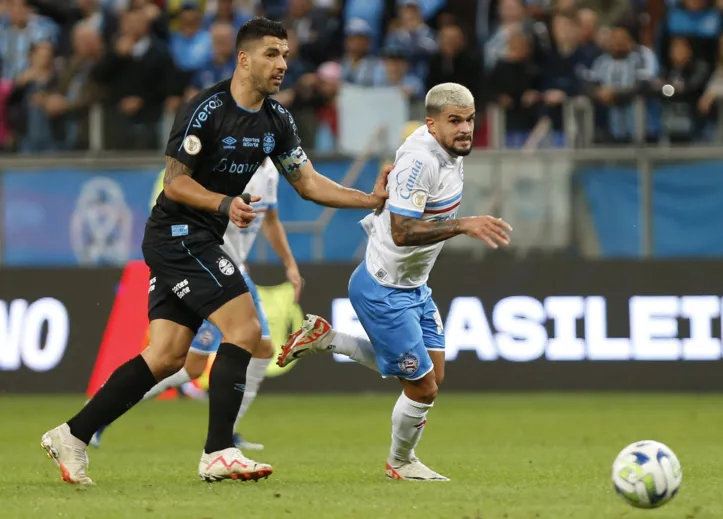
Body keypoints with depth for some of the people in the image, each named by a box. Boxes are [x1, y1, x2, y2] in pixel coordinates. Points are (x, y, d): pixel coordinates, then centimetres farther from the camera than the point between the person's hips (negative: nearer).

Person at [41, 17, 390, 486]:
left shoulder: (277, 120, 8)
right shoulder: (206, 110, -17)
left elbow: (308, 182, 12)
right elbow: (175, 183, -17)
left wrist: (371, 199, 1)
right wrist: (225, 204, -32)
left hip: (199, 242, 9)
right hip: (179, 233, -9)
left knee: (167, 356, 3)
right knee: (245, 327, -16)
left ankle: (72, 435, 7)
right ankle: (219, 454, -15)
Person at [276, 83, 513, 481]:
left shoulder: (450, 149, 1)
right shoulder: (420, 161, -29)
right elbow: (402, 232, -35)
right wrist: (463, 225, -40)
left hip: (412, 286, 10)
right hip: (383, 290, -10)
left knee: (432, 372, 16)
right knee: (423, 387, -2)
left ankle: (324, 339, 25)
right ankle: (400, 463, 27)